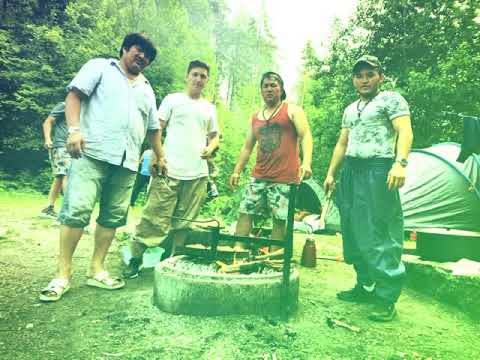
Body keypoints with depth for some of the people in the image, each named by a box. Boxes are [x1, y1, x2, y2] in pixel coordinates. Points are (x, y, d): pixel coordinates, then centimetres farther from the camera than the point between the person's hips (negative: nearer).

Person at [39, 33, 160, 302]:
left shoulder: (146, 89, 25)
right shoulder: (100, 67, 11)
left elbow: (153, 127, 29)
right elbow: (74, 95, -1)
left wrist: (160, 156, 25)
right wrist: (75, 129, -16)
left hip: (127, 162, 5)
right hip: (93, 153, -5)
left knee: (113, 217, 4)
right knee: (76, 211, -11)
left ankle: (97, 269, 15)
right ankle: (63, 274, -1)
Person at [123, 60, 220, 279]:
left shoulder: (209, 108, 18)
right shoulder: (173, 99, 7)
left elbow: (214, 136, 23)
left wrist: (211, 147, 0)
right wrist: (156, 156, -10)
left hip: (198, 174, 4)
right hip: (170, 170, -4)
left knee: (184, 222, 7)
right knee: (155, 216, -5)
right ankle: (135, 258, 6)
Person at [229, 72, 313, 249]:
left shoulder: (293, 110, 4)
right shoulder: (255, 116, 17)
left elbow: (305, 136, -8)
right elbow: (247, 147, 20)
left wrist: (306, 162, -23)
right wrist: (237, 171, 13)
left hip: (284, 178, -4)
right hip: (258, 176, 5)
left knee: (279, 219, 0)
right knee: (245, 212, 1)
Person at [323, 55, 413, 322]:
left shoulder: (391, 99, 1)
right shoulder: (350, 109, 23)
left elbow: (405, 132, -13)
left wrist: (400, 163, -29)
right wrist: (330, 174, 18)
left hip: (377, 172, -8)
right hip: (350, 172, 8)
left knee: (379, 236, -8)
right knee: (353, 235, 10)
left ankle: (387, 298, 1)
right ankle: (365, 286, 23)